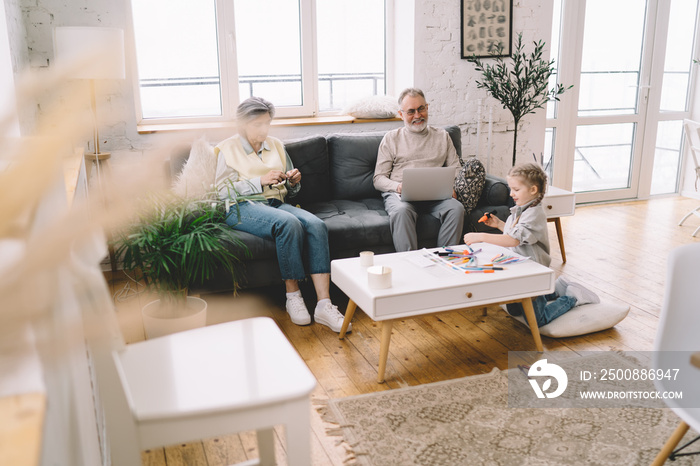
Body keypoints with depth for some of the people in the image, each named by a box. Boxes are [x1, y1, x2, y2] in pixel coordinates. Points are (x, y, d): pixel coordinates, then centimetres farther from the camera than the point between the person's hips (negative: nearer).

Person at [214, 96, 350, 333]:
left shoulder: (276, 145, 22)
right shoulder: (228, 149, 7)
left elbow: (290, 190, 26)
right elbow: (223, 191, -5)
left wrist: (293, 181, 2)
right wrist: (261, 181, -13)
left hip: (276, 203, 5)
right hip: (243, 208, -5)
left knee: (316, 225, -27)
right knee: (289, 223, -36)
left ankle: (324, 305, -34)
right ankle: (293, 296, -23)